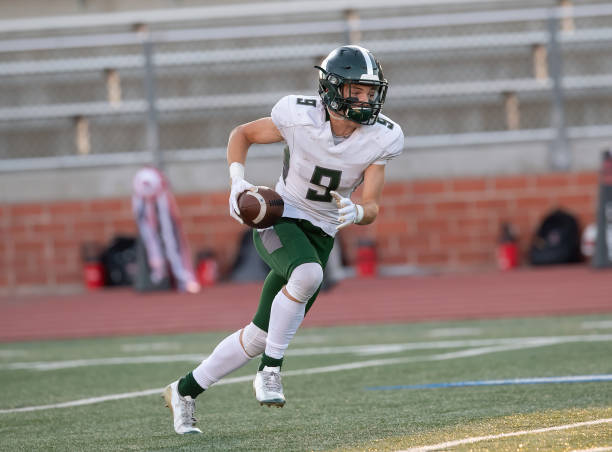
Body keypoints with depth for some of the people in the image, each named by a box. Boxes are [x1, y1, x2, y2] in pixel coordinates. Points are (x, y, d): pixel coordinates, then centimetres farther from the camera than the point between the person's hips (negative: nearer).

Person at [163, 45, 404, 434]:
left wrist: (357, 212, -33)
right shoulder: (299, 117, -18)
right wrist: (237, 180, -17)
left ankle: (185, 391, 25)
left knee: (259, 337, 6)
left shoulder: (380, 139, -12)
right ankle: (270, 372, -24)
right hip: (278, 220, -4)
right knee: (308, 274, -38)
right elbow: (242, 134, -1)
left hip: (320, 235, 4)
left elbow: (373, 209, -10)